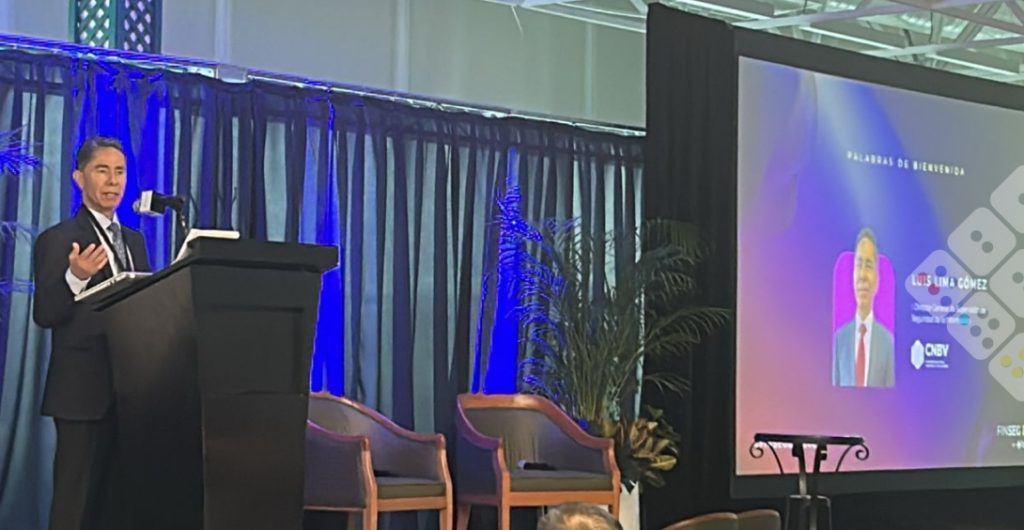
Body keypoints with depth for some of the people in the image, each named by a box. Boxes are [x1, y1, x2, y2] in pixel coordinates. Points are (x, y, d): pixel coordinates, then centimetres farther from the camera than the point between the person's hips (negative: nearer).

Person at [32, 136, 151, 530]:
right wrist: (75, 278, -29)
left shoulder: (135, 241, 16)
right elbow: (44, 315, -12)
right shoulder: (57, 240, -4)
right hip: (84, 389, -6)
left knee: (120, 497, 9)